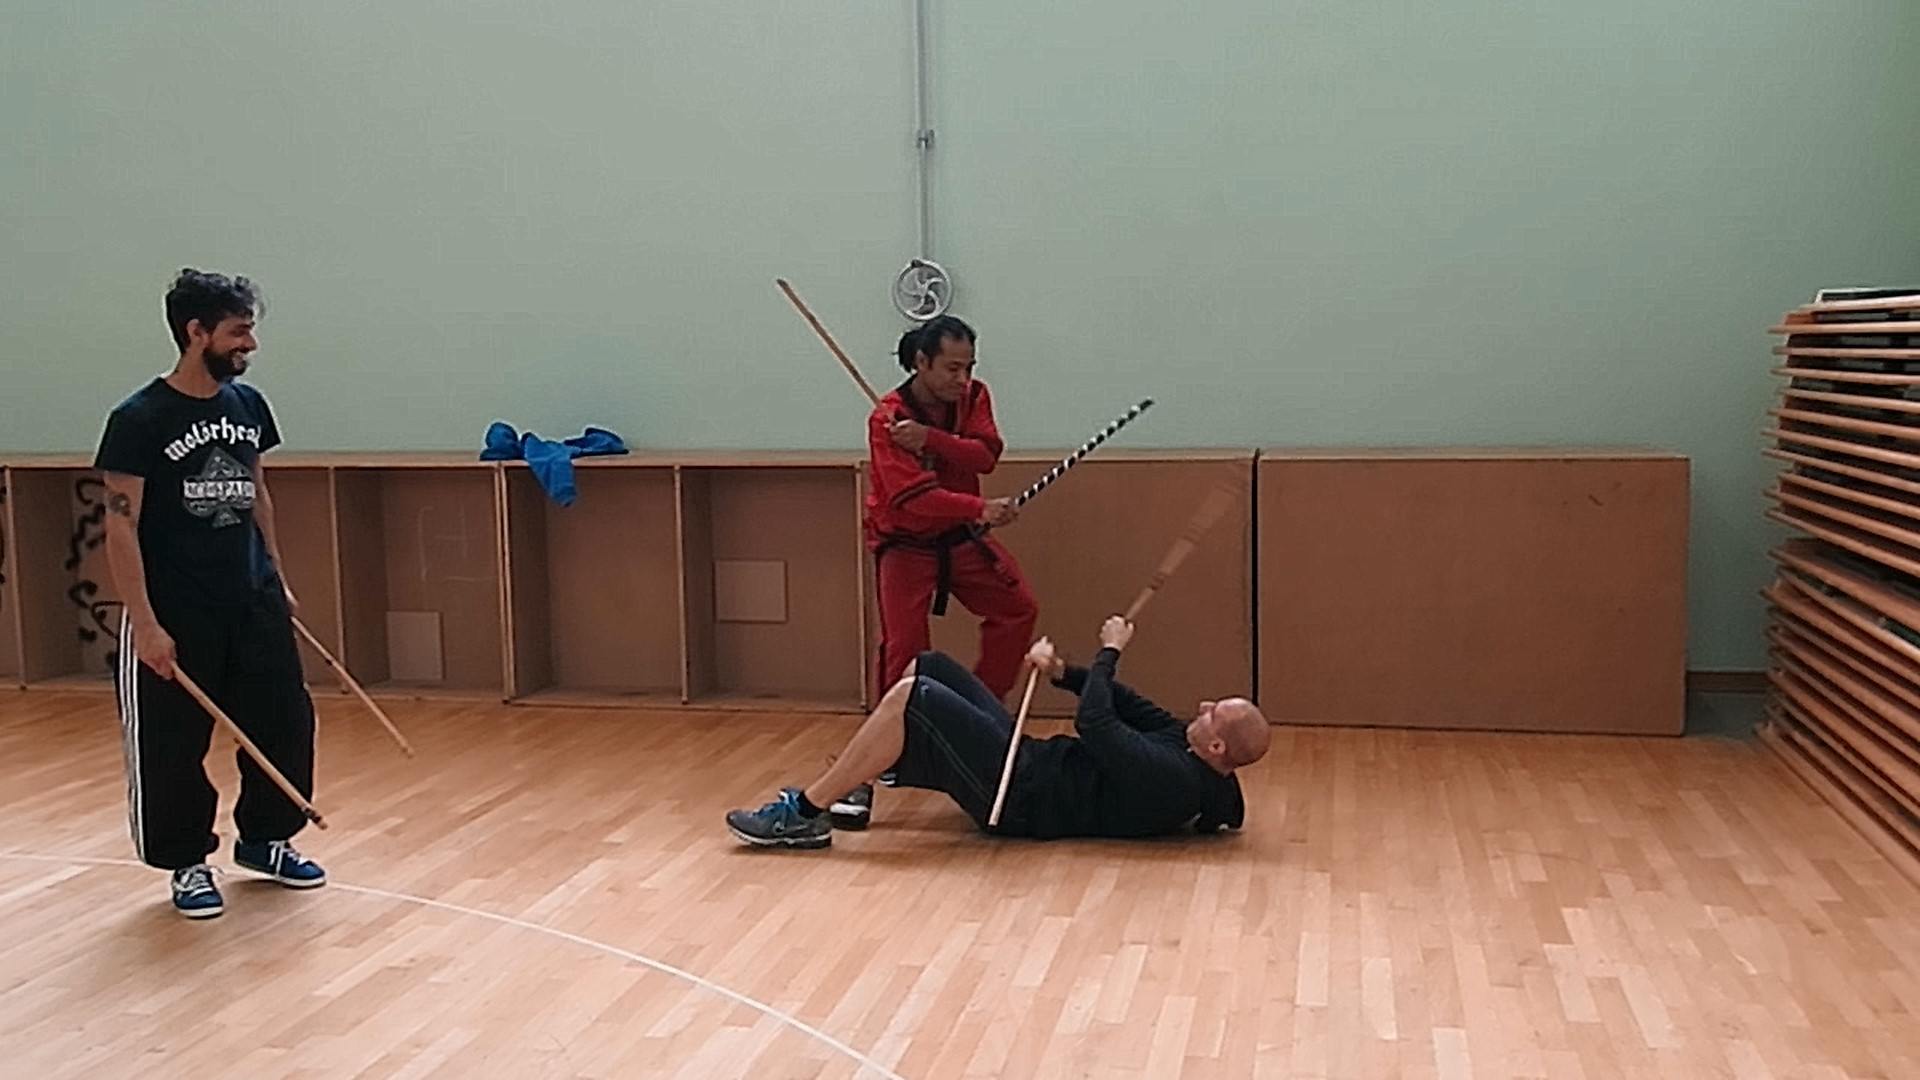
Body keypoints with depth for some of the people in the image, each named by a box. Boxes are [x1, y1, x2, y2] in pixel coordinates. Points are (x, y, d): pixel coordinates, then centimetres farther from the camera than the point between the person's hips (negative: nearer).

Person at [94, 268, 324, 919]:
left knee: (285, 721, 8)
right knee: (172, 743, 3)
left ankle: (264, 839, 28)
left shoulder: (247, 404, 6)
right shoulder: (140, 419, -12)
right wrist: (144, 623, -17)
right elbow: (121, 524, -13)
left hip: (253, 601, 6)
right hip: (176, 613, -6)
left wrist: (277, 577, 16)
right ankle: (189, 863, 22)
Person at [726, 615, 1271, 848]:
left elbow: (1094, 723, -26)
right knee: (926, 668, 10)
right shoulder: (1185, 745, 6)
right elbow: (1130, 707, 15)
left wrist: (1109, 651, -11)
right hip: (1031, 760, 10)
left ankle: (804, 815, -14)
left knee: (912, 698, -23)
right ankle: (853, 786, 17)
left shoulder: (1172, 779, -24)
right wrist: (1062, 671, 2)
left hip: (1018, 794, -10)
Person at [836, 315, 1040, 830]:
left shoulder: (973, 396, -6)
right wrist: (980, 508, -45)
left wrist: (930, 438, -35)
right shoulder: (886, 418, -24)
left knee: (1018, 609, 5)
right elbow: (912, 497, -34)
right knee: (903, 649, -16)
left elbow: (986, 454, -20)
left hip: (961, 535, 6)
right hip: (905, 542, -6)